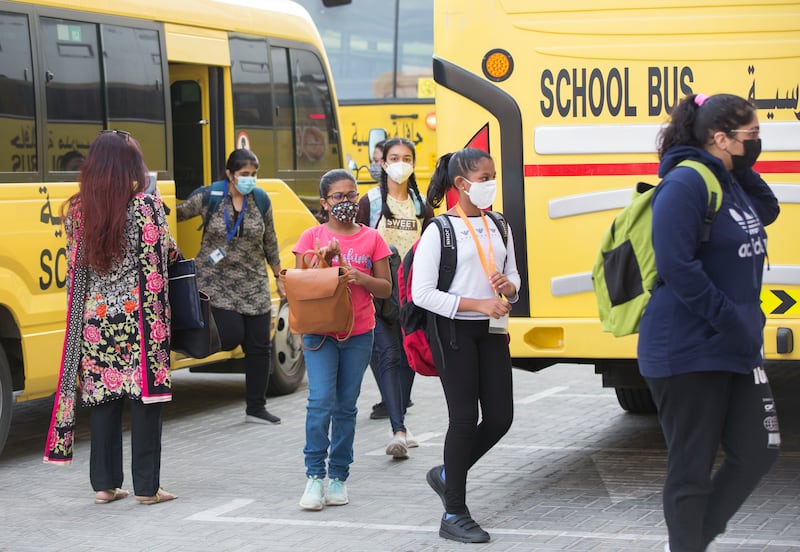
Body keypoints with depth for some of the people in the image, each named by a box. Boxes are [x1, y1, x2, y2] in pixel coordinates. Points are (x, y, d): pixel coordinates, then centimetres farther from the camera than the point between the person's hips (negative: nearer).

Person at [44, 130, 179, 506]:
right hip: (138, 317, -4)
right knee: (146, 401, 2)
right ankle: (146, 487, 4)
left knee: (103, 402, 9)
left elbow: (76, 269, 8)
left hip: (95, 318, 4)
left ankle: (104, 484, 13)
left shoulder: (78, 211, 3)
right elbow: (166, 255, -10)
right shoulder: (146, 206, -10)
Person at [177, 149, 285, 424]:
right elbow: (176, 214, 2)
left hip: (253, 284, 4)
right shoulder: (208, 197, -9)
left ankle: (256, 408, 14)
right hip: (216, 282, -4)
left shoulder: (261, 200, 1)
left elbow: (270, 243, 11)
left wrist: (279, 278, 14)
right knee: (231, 335, -17)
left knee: (259, 346, 3)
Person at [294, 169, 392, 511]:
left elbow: (386, 288, 6)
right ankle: (314, 476, -5)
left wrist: (363, 279, -14)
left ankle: (338, 477, 11)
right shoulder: (312, 237, 3)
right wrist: (322, 259, -14)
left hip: (358, 334, 2)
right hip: (320, 331, -1)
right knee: (321, 400, -12)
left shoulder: (371, 238, 5)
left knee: (346, 405, 5)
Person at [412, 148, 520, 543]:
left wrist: (508, 286, -6)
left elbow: (513, 277, 20)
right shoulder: (439, 232, -9)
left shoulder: (498, 228, 10)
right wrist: (478, 304, -20)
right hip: (453, 331, -6)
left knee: (500, 417, 3)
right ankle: (454, 515, 6)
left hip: (491, 331, 6)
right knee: (464, 417, -4)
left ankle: (447, 474, 29)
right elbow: (422, 294, -14)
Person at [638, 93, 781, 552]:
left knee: (758, 452, 11)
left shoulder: (732, 182, 12)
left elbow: (767, 211, 28)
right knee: (693, 467, 0)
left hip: (739, 349, 9)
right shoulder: (687, 183, -17)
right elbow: (677, 265, -24)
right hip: (689, 354, -9)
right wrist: (731, 321, -20)